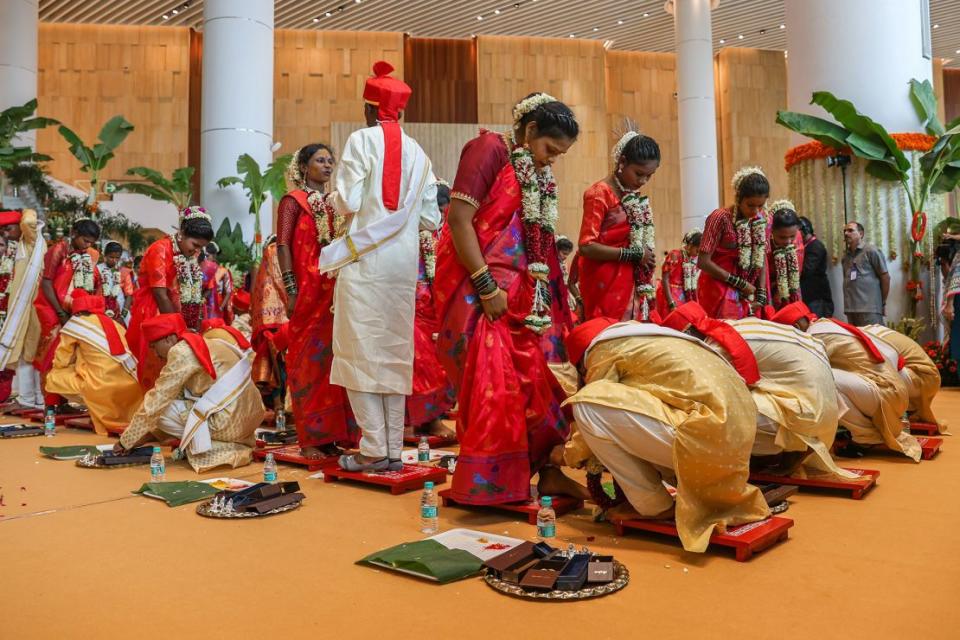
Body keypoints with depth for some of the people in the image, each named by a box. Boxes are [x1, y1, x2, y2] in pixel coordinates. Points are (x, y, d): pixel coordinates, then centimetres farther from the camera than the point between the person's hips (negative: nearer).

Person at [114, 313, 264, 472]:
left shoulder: (181, 351, -9)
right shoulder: (198, 345, 18)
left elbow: (155, 402, -5)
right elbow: (180, 396, 22)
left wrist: (126, 441, 6)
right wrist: (147, 436, 23)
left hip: (230, 420, -9)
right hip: (249, 416, 9)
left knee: (162, 410, 1)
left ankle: (211, 449, -1)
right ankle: (233, 443, 11)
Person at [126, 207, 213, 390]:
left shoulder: (190, 254, 7)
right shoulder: (161, 250, -15)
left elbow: (193, 293, 9)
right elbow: (161, 296, -18)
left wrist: (196, 326, 1)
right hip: (154, 318, -7)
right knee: (156, 367, -3)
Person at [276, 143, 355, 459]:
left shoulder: (335, 203, 19)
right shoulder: (293, 200, 3)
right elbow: (283, 245, -6)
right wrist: (290, 290, -15)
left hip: (337, 292, 6)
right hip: (308, 291, -6)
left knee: (333, 359, 5)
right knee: (309, 361, -4)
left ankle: (329, 434, 12)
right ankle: (309, 439, 2)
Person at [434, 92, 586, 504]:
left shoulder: (540, 179, 17)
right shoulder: (490, 149, -6)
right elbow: (458, 219, -16)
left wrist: (546, 300, 7)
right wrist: (486, 287, -18)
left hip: (518, 292, 8)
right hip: (476, 287, -8)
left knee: (535, 379, 6)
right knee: (491, 381, -8)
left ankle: (545, 469, 14)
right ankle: (486, 483, 2)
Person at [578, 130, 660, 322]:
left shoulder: (635, 198, 13)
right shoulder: (600, 193, -11)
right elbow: (586, 247, -18)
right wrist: (634, 255, -15)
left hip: (632, 284, 8)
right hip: (606, 284, -8)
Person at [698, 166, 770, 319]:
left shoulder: (762, 219, 3)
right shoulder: (720, 218, -15)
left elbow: (762, 259, 8)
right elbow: (703, 262, -17)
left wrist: (761, 294, -2)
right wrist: (740, 283, -13)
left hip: (748, 292, 6)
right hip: (719, 290, -5)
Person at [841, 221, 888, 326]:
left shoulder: (871, 251, -1)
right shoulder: (845, 256, 17)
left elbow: (885, 277, -2)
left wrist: (883, 303, -1)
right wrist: (847, 305, 11)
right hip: (850, 309, 6)